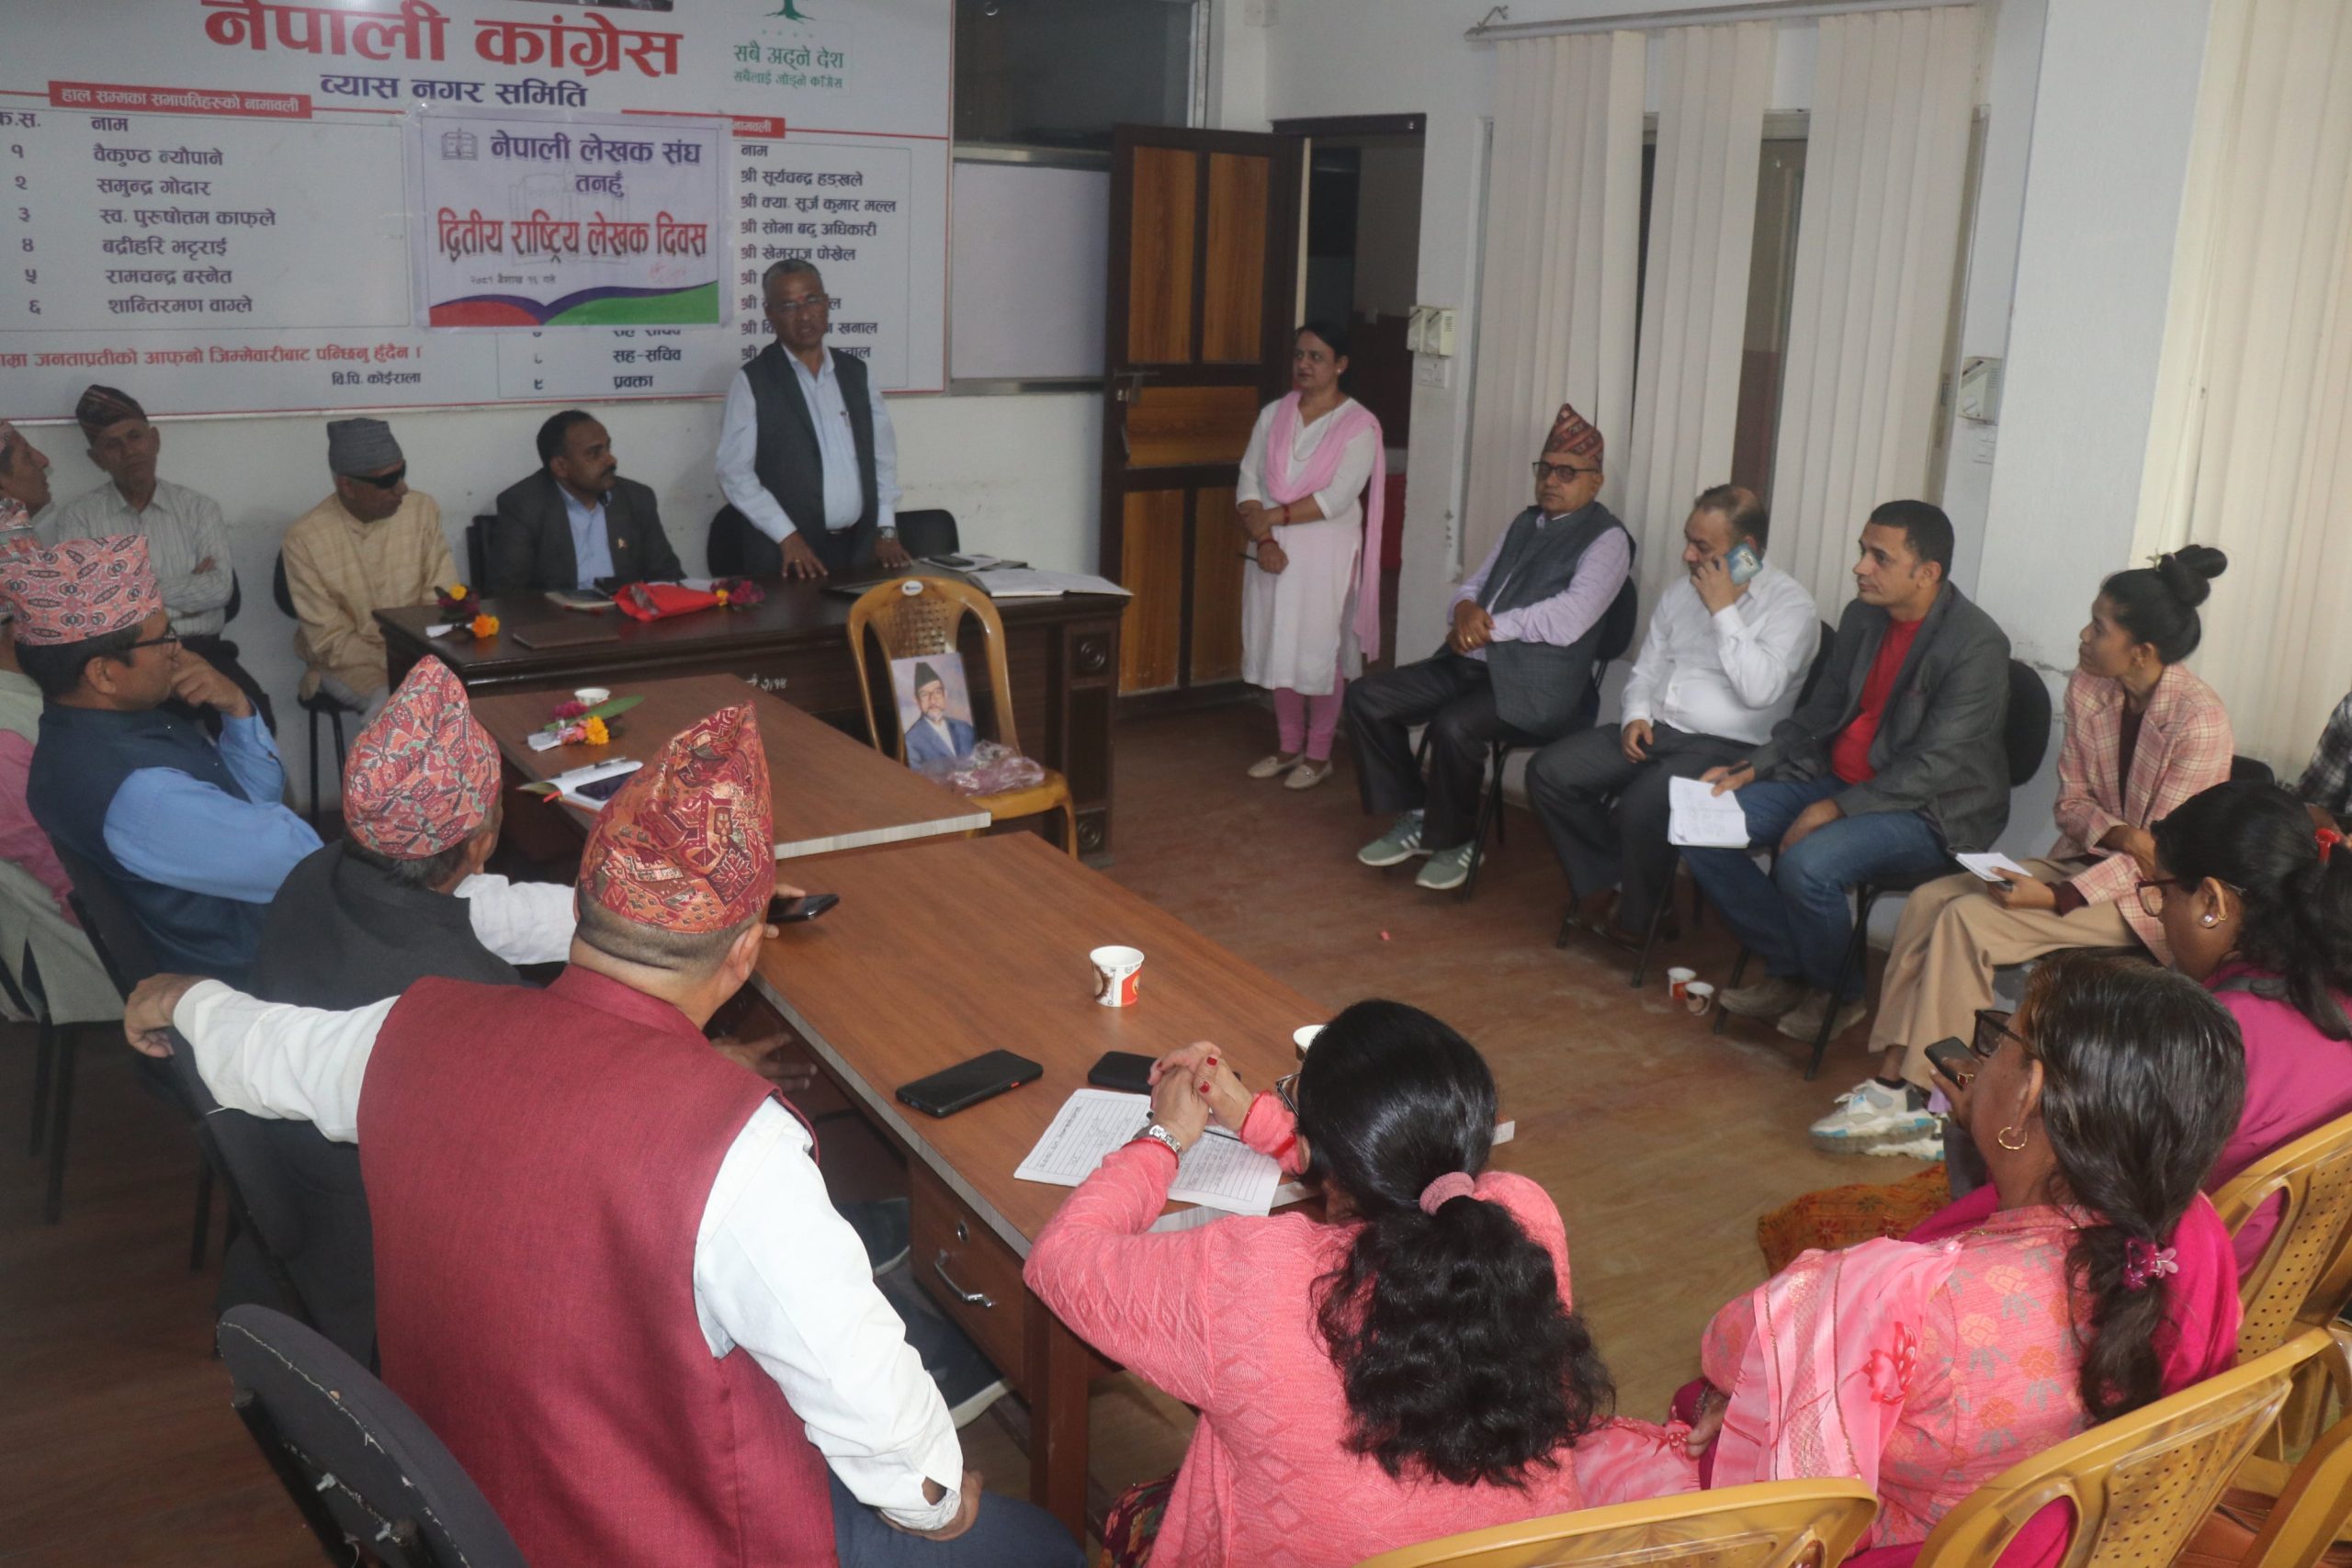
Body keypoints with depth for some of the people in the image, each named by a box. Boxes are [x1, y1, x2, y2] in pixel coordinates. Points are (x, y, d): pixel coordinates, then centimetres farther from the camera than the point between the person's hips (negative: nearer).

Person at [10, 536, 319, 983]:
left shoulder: (122, 717, -2)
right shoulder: (135, 794, -33)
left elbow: (261, 795, 6)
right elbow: (306, 861, -29)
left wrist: (238, 708, -12)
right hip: (259, 966, -8)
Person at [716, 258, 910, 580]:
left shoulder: (856, 373, 11)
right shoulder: (751, 382, -3)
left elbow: (882, 455, 13)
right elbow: (735, 471, -7)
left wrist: (886, 529, 4)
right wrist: (788, 537, -14)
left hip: (862, 547, 4)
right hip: (786, 556, -4)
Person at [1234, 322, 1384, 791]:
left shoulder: (1359, 425, -9)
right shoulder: (1273, 415, 6)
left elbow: (1338, 498, -17)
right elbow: (1248, 482, -1)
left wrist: (1274, 516, -18)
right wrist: (1264, 539, -15)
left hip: (1326, 552, -5)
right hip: (1273, 549, 5)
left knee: (1321, 651, 2)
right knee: (1278, 647, 11)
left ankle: (1319, 754, 14)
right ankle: (1288, 746, 25)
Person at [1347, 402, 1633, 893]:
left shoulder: (1606, 538, -6)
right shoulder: (1524, 524, 18)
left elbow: (1567, 621, -20)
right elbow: (1472, 587, 18)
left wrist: (1490, 627, -14)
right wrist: (1466, 609, -7)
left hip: (1536, 686, -8)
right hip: (1472, 664, 8)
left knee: (1454, 726, -34)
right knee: (1367, 697, -3)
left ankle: (1455, 842, -8)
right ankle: (1414, 817, 9)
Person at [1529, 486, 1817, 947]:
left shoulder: (1789, 603, -7)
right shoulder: (1683, 590, 13)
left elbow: (1760, 690, -21)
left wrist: (1724, 610, -17)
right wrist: (1636, 715, -2)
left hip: (1727, 748, -7)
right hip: (1654, 732, 7)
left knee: (1641, 806, -33)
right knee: (1548, 772, -11)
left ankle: (1634, 918, -4)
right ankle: (1606, 886, 3)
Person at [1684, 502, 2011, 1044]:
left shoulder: (1977, 646, -18)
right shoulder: (1862, 617, 6)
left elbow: (1934, 767, -21)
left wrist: (1837, 808, -24)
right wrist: (1749, 769, 2)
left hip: (1927, 812, -8)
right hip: (1836, 779, 8)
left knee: (1806, 865, -34)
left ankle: (1837, 993, -2)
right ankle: (1790, 970, 5)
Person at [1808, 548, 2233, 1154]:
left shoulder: (2199, 720, -21)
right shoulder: (2087, 689, 0)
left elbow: (2164, 856, -19)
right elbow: (2072, 802, 6)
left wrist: (2057, 897, -28)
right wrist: (2119, 833, -17)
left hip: (2154, 894, -7)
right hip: (2087, 857, 7)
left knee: (1969, 918, -25)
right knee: (1928, 899, -15)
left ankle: (1923, 1098, -16)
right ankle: (1893, 1076, -18)